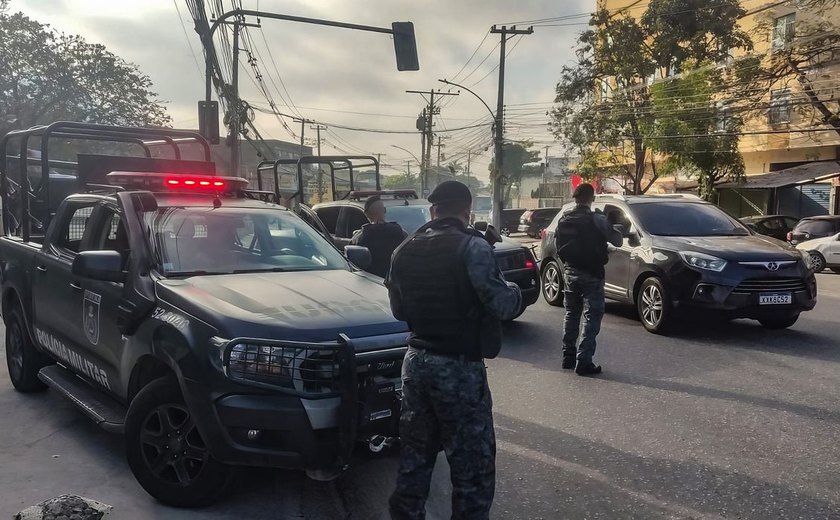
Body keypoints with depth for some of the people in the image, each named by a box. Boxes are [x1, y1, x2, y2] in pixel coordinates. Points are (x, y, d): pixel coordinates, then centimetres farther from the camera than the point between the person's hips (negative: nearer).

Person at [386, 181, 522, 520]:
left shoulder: (405, 251, 7)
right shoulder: (472, 247, -14)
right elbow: (502, 305, -16)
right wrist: (514, 290, 5)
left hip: (416, 361, 7)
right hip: (459, 367, -7)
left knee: (415, 454, 19)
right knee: (473, 463, 4)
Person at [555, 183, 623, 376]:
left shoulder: (564, 220, 4)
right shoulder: (596, 219, -14)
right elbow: (617, 241, -9)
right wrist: (614, 231, 10)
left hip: (570, 272, 6)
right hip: (591, 274, -6)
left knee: (571, 315, 17)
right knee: (592, 318, -1)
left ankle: (568, 356, 21)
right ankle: (583, 362, -5)